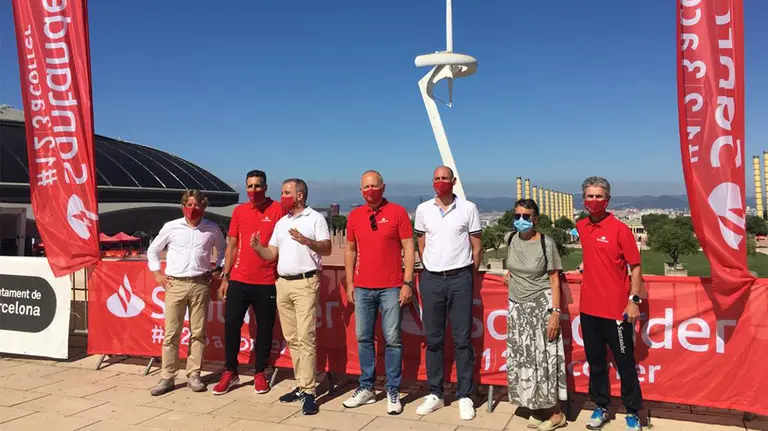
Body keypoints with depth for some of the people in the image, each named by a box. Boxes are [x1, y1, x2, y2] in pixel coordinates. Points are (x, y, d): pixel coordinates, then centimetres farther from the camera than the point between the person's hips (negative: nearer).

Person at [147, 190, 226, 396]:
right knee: (171, 333, 1)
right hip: (175, 285, -1)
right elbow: (153, 250, 13)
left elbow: (223, 250, 21)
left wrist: (218, 269, 8)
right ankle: (167, 377, 10)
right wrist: (157, 273, 7)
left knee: (198, 333, 5)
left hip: (200, 285, 1)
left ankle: (193, 375, 15)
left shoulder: (212, 229, 4)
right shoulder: (171, 226, 2)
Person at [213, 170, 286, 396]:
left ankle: (260, 373, 22)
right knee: (231, 323, 4)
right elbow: (232, 245, 11)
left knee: (265, 327, 7)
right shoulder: (239, 211, 7)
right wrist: (225, 277, 7)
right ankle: (230, 372, 20)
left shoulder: (278, 210, -3)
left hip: (267, 281, -3)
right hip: (239, 279, 3)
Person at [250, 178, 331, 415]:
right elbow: (272, 254, 16)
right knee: (291, 338, 9)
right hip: (282, 283, 7)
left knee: (305, 338, -10)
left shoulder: (316, 218, -1)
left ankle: (309, 391, -6)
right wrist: (257, 247, -4)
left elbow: (327, 249, -10)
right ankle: (301, 385, 18)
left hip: (305, 283, -7)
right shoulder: (281, 223, 18)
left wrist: (306, 241, -26)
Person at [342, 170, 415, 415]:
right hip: (363, 288, 4)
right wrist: (349, 282, 10)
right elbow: (350, 250, 15)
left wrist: (408, 282, -9)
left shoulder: (397, 212, -3)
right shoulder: (354, 216, 8)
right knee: (364, 338, 9)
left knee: (392, 339, 1)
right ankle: (366, 388, 22)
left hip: (391, 288, -4)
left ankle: (393, 392, 12)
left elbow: (408, 248, -4)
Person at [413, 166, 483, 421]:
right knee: (433, 339, 8)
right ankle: (435, 394, 18)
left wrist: (470, 275, 8)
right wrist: (430, 270, 13)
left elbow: (476, 246, 5)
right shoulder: (423, 209, 6)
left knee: (462, 340, 2)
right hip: (431, 279, 2)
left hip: (460, 279, -2)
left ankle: (464, 397, 11)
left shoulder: (468, 208, 0)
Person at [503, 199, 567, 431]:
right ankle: (538, 409, 20)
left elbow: (554, 281, -10)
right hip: (517, 307, 5)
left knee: (544, 358, -2)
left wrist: (555, 312, -15)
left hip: (541, 305, -5)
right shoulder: (511, 239, 3)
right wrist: (510, 273, 7)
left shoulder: (546, 243, -11)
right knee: (523, 358, 7)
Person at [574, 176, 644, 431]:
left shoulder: (620, 229, -10)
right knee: (595, 360, 15)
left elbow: (635, 267, -8)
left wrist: (634, 300, -13)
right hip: (589, 307, 5)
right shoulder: (581, 227, 6)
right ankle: (601, 407, 29)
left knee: (625, 362, 7)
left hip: (616, 309, -5)